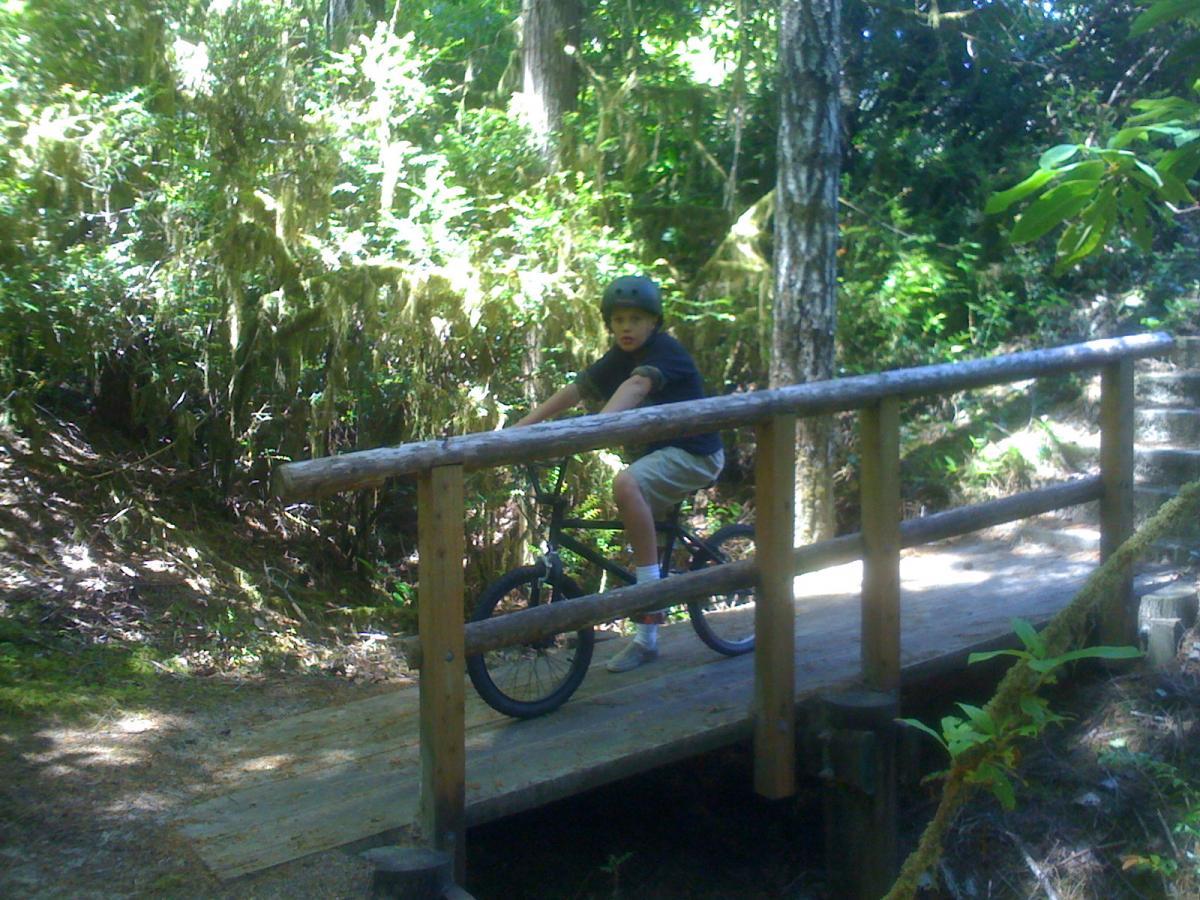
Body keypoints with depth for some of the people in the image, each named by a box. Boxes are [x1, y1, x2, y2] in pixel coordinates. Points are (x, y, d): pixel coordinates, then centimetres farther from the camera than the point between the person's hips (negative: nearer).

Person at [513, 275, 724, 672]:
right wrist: (519, 427, -11)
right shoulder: (618, 358, 5)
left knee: (626, 484, -34)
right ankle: (646, 638, 19)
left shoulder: (665, 350, -18)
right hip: (661, 450, 9)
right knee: (636, 524, 9)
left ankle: (652, 588, -24)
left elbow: (636, 386, -38)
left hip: (694, 453, -9)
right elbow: (572, 392, -1)